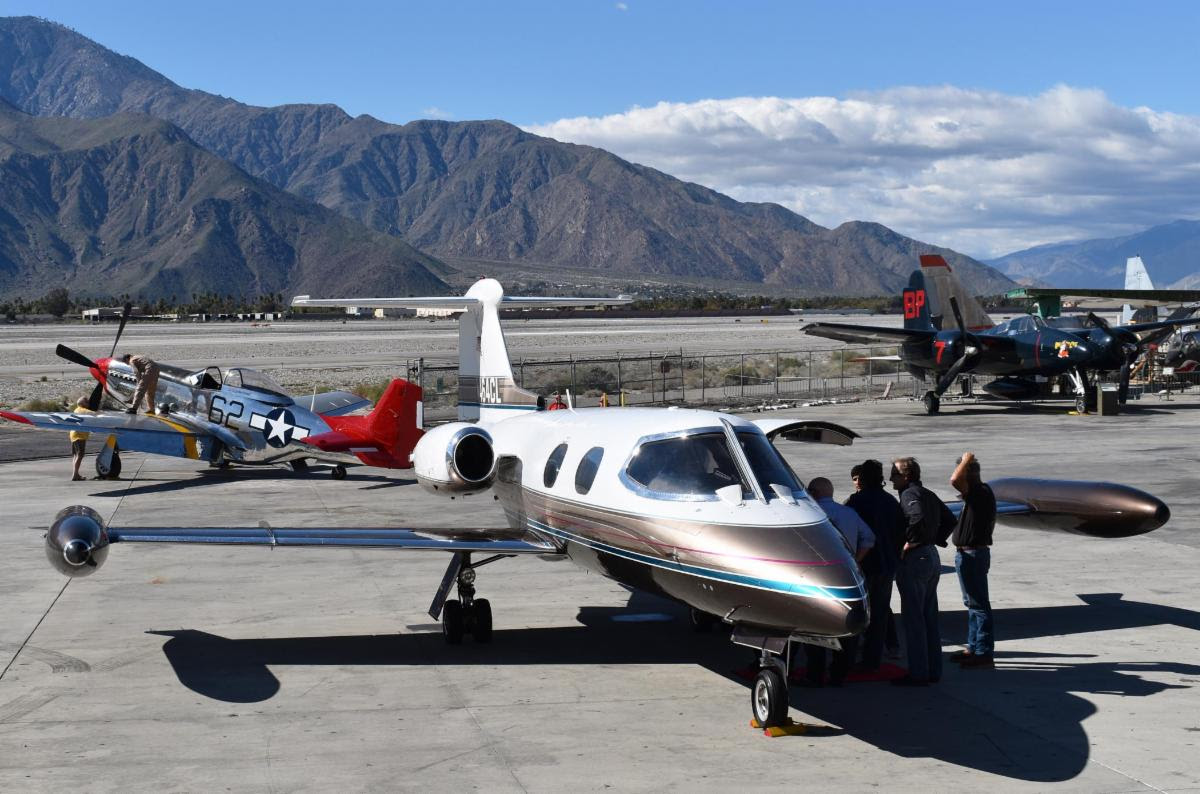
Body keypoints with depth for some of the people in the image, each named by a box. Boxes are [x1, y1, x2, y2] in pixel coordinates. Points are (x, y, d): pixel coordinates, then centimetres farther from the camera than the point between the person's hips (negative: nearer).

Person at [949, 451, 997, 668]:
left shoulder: (979, 492, -19)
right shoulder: (984, 492, 13)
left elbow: (955, 480, -35)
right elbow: (992, 523, 24)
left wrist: (966, 461, -18)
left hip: (972, 555, -11)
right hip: (977, 551, 11)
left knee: (978, 604, -7)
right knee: (973, 602, 17)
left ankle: (983, 653, -4)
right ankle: (974, 647, 26)